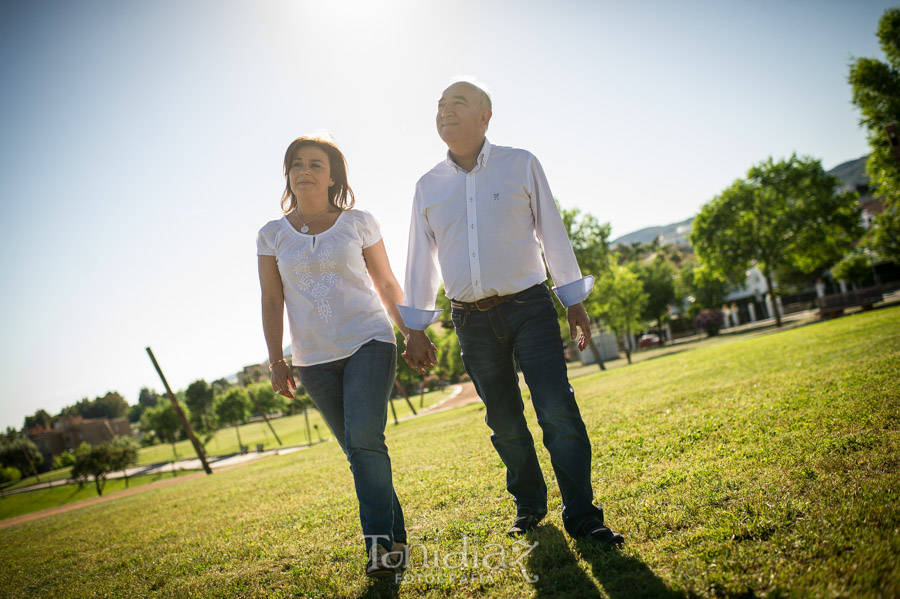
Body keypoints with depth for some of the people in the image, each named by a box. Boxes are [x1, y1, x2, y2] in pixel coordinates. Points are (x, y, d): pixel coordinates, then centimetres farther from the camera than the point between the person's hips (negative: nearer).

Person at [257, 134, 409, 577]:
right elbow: (271, 302, 7)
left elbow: (387, 285, 9)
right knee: (357, 449, 6)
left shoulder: (359, 222, 3)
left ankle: (380, 539, -8)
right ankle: (394, 537, 17)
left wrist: (413, 335, 10)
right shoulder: (272, 235, 7)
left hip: (368, 342, -2)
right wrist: (276, 362, 2)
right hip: (314, 359, 2)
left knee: (365, 438, -17)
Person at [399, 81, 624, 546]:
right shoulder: (428, 186, 9)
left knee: (559, 412, -10)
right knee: (504, 422, 9)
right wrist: (415, 329, 10)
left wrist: (574, 302, 3)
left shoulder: (520, 165, 3)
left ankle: (581, 516, 0)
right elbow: (420, 259, 12)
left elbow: (552, 232, 4)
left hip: (528, 307, -2)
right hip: (472, 320, 3)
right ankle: (529, 505, 27)